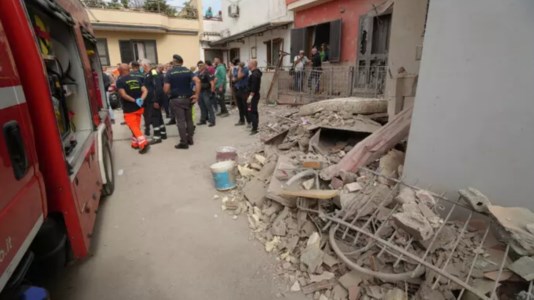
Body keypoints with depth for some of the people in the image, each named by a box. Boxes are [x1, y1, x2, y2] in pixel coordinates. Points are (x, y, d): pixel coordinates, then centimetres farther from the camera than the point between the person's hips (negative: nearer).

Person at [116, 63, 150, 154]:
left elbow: (123, 94, -20)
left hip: (129, 109, -5)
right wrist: (141, 99, -15)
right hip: (139, 107, 6)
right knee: (136, 126, 16)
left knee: (134, 127, -3)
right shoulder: (137, 79, 6)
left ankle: (143, 143, -17)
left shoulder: (120, 81, -9)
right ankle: (135, 143, 25)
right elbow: (145, 90, -4)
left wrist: (134, 101, -14)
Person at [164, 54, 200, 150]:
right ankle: (190, 139, 20)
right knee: (189, 119, 13)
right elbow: (197, 81, -11)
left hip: (176, 99, -3)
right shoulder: (187, 71, 4)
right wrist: (197, 94, -11)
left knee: (181, 121, -1)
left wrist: (169, 94, 10)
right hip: (188, 98, 4)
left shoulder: (170, 72, -5)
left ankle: (184, 142, 1)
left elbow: (166, 89, -11)